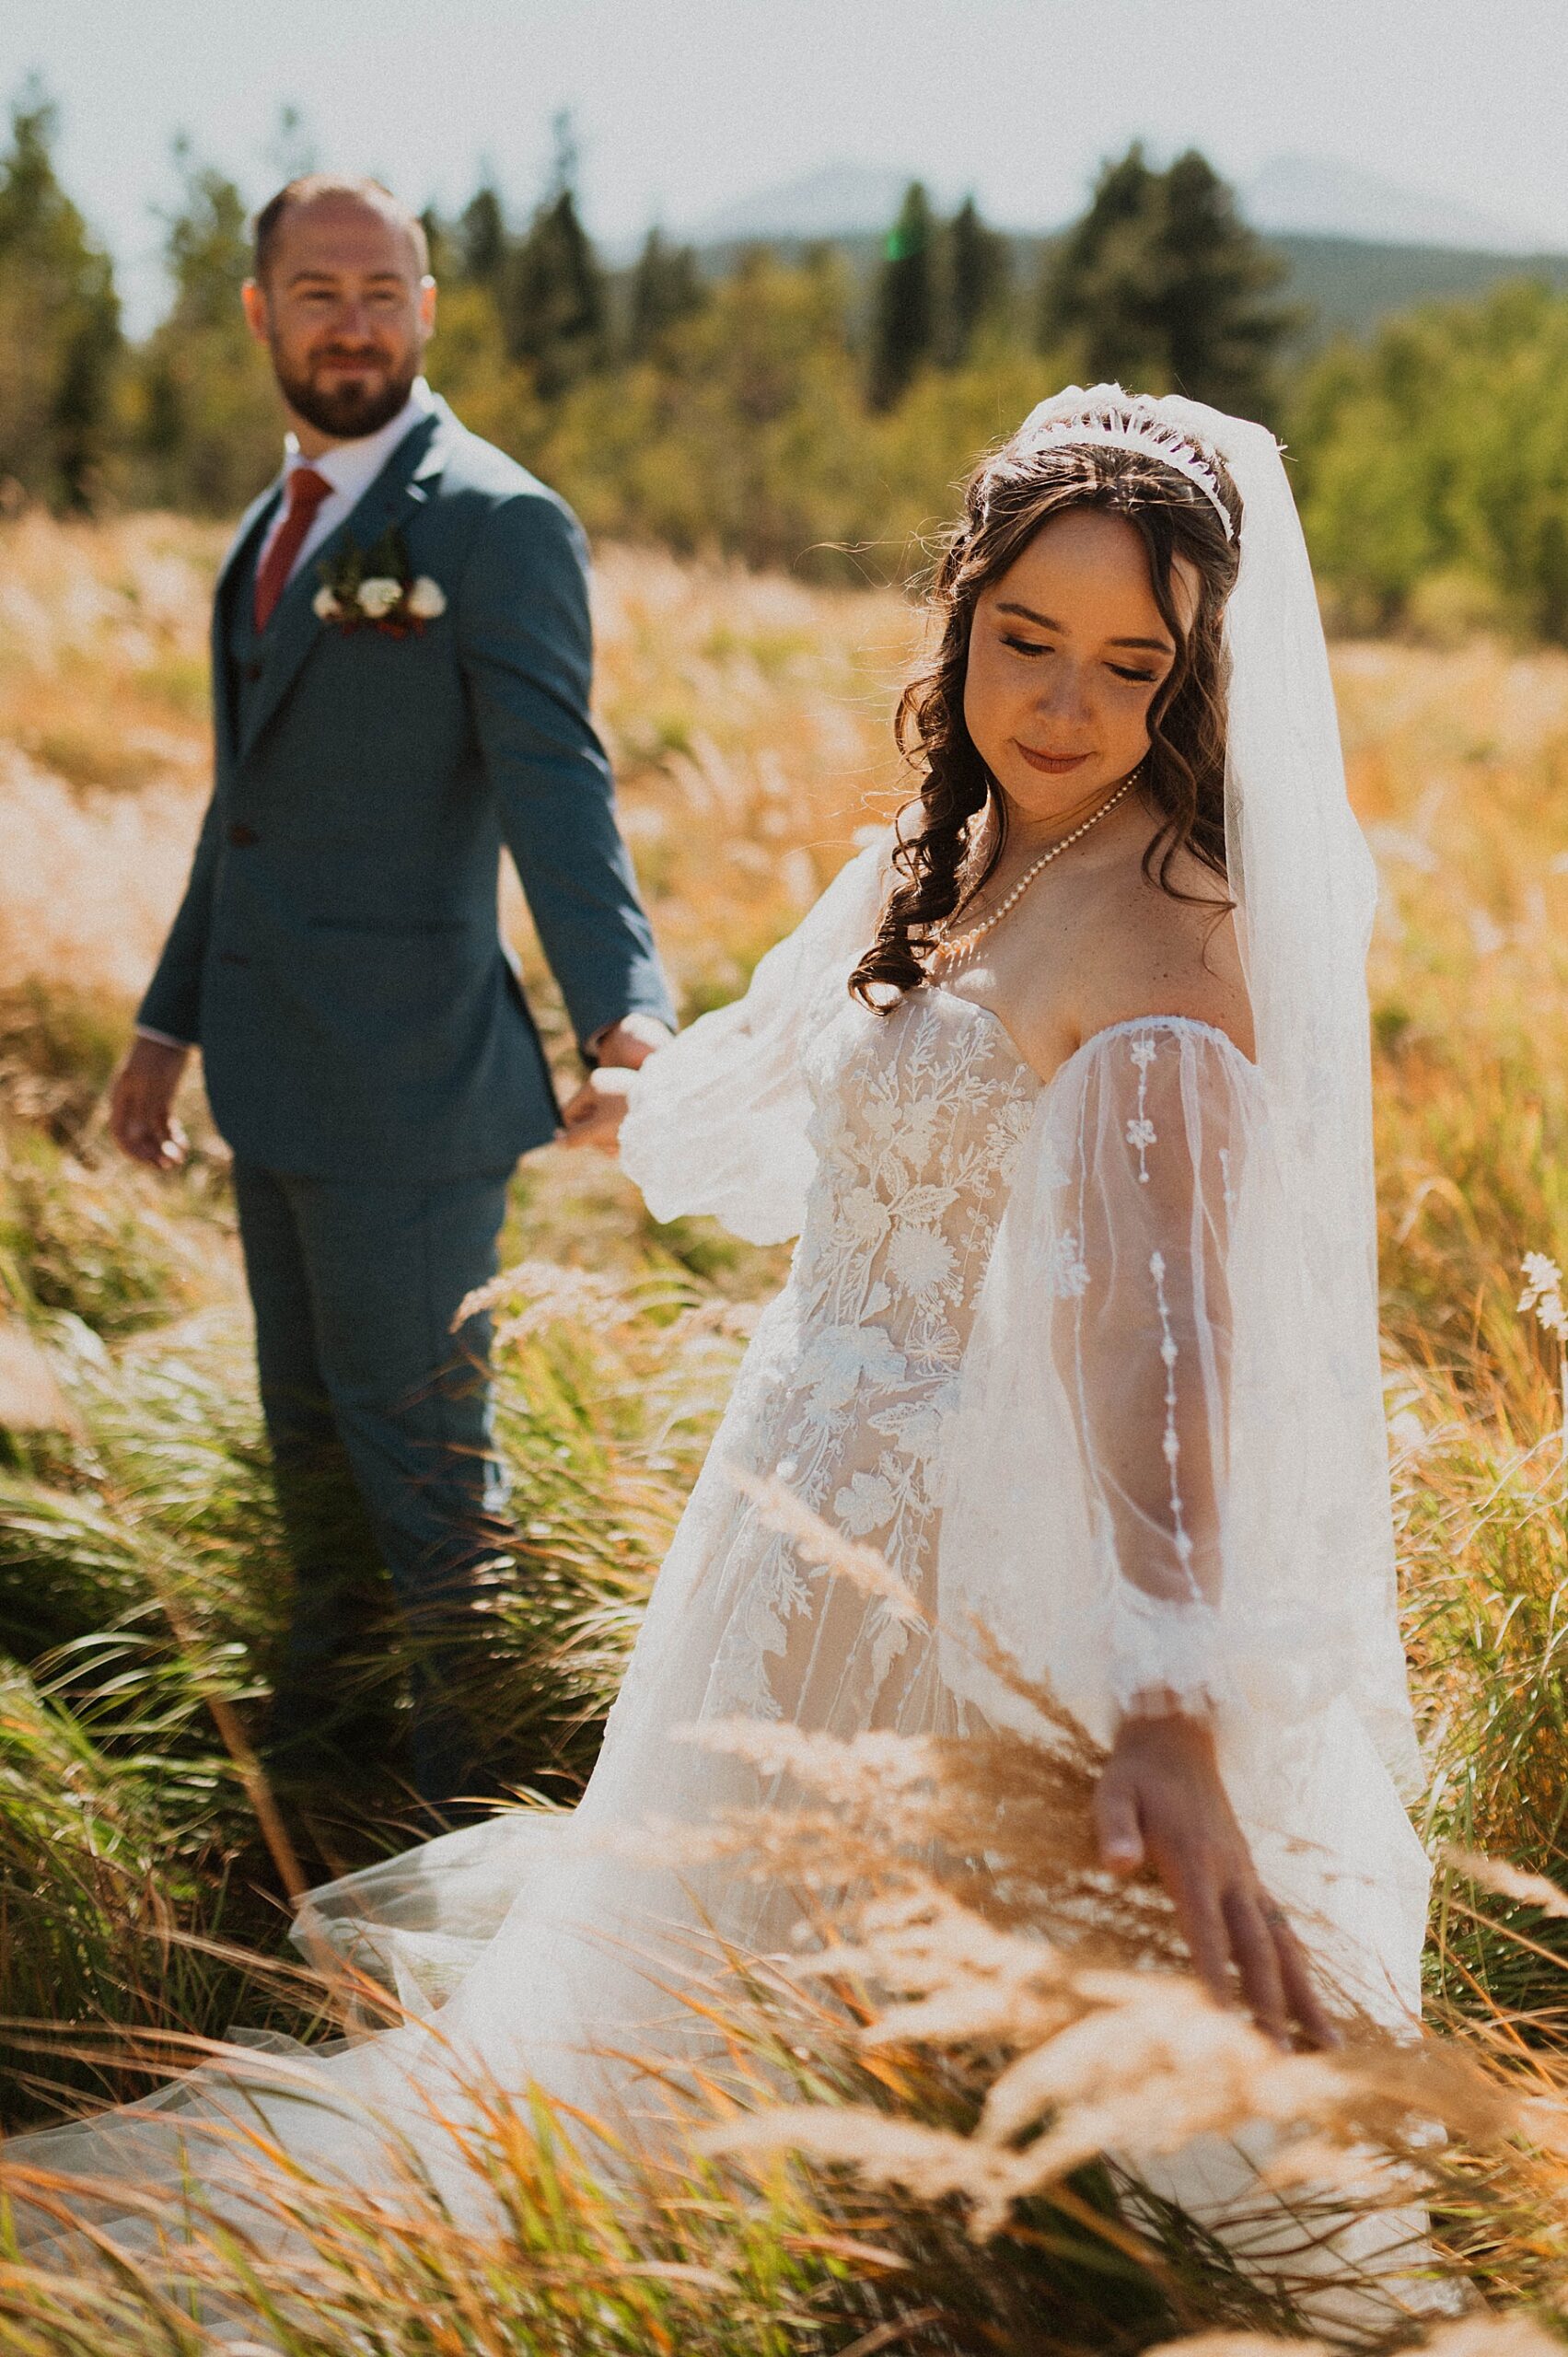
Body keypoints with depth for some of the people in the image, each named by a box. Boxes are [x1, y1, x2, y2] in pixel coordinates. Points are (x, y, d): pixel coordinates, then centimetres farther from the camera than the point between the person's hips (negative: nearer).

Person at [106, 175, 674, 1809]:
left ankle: (474, 1781, 22)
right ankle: (314, 1722, 40)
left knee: (415, 1436, 3)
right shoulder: (276, 525, 14)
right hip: (281, 1074, 8)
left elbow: (554, 788, -23)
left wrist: (625, 1009, -38)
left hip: (405, 1086, -8)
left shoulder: (496, 525, -13)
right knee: (307, 1422, 21)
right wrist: (169, 1021, 21)